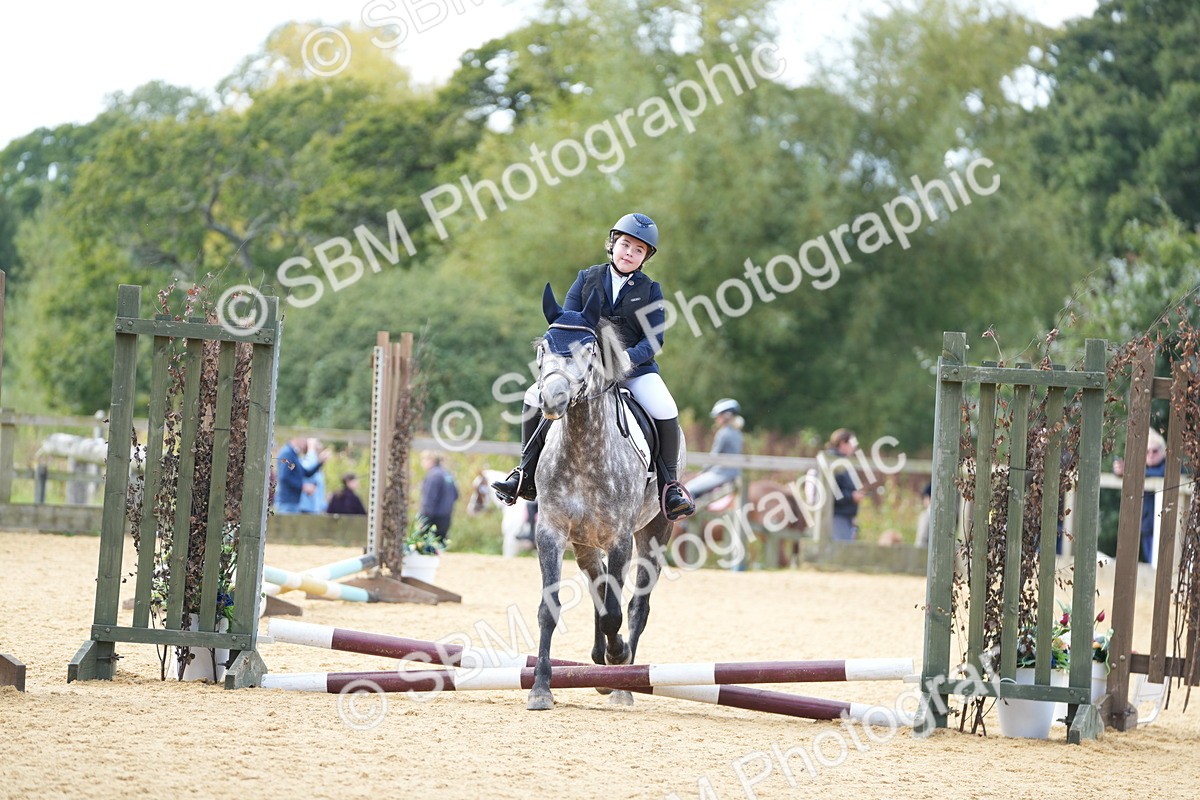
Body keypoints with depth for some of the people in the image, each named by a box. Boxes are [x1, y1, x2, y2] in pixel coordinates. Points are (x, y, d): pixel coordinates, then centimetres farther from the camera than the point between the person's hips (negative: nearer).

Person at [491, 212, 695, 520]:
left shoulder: (650, 290, 2)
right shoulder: (588, 279, 5)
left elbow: (655, 339, -4)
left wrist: (630, 356, -23)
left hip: (635, 367, -1)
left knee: (666, 411, -26)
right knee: (535, 396, -14)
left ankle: (669, 484, -11)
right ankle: (526, 475, -4)